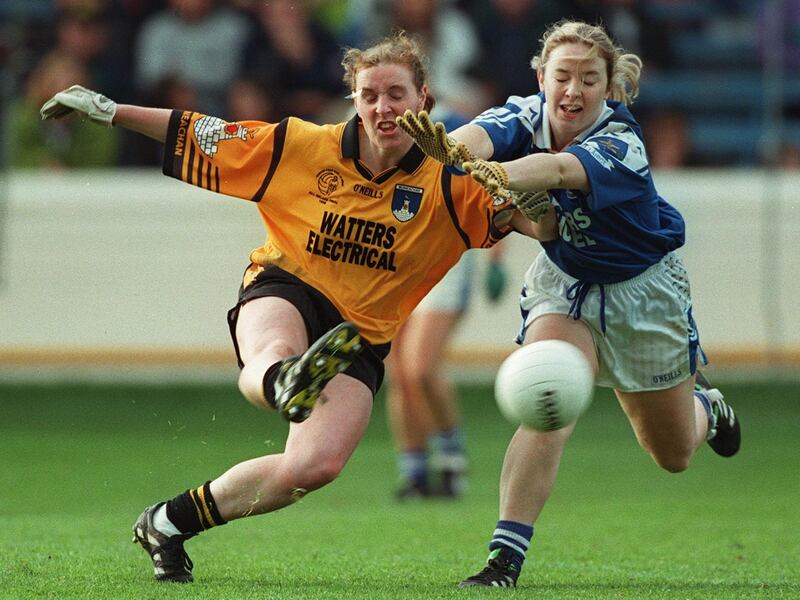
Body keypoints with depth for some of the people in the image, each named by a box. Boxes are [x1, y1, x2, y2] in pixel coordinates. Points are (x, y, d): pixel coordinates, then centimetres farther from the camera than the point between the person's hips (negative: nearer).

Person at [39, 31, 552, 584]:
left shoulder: (448, 185, -4)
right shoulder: (301, 146, -2)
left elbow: (544, 225, -10)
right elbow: (201, 134, 7)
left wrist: (518, 200, -33)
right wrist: (111, 111, 6)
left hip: (358, 338, 1)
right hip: (283, 293, -1)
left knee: (316, 466, -22)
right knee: (277, 351, -41)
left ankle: (170, 523, -4)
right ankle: (286, 381, -81)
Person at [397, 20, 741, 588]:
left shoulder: (621, 146, -33)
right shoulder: (526, 117, -21)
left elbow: (559, 169, -54)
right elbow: (481, 137, -45)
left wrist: (502, 174, -76)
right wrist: (450, 149, -70)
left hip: (644, 290, -2)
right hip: (564, 283, 2)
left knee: (674, 454, 14)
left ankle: (707, 408, 50)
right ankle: (505, 559, -24)